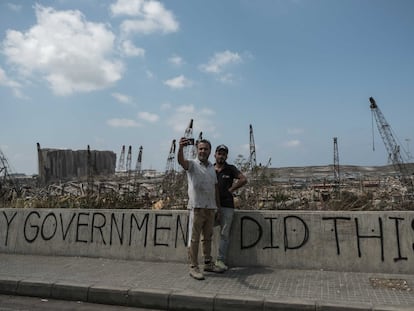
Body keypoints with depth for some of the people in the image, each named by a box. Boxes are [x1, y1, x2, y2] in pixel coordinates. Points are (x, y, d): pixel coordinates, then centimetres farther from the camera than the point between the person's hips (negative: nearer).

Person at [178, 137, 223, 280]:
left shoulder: (212, 167, 15)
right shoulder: (192, 164, -3)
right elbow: (181, 161, -26)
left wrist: (218, 204, 17)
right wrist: (181, 148, -46)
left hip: (210, 208, 6)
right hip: (197, 207, -6)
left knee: (208, 237, 15)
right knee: (194, 238, 0)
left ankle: (208, 263, 27)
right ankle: (193, 267, 8)